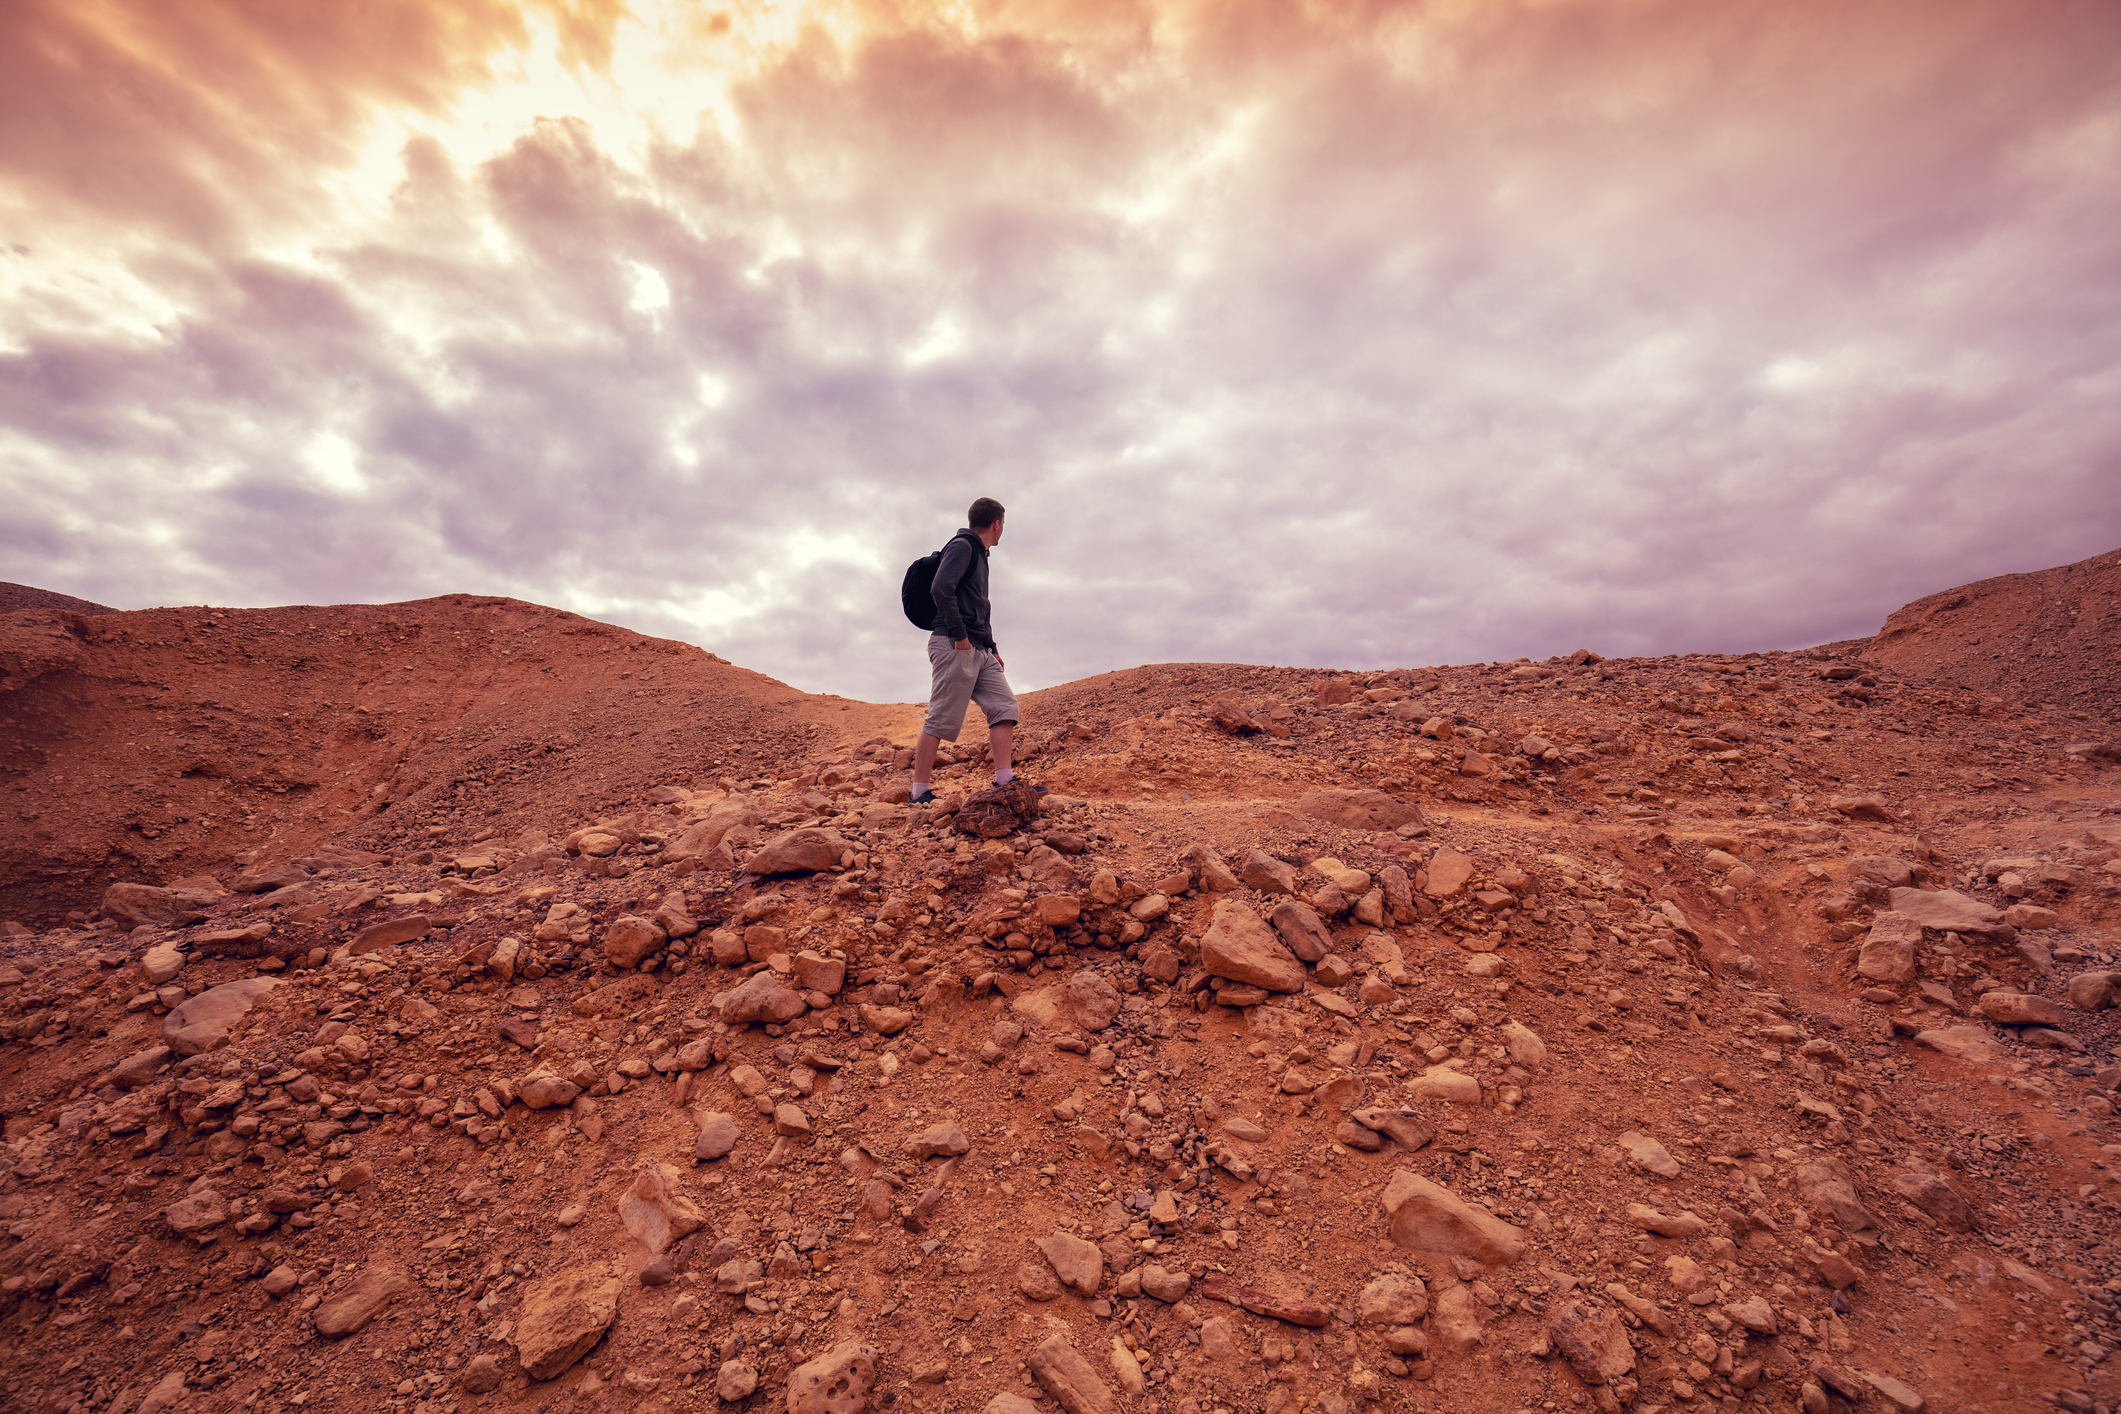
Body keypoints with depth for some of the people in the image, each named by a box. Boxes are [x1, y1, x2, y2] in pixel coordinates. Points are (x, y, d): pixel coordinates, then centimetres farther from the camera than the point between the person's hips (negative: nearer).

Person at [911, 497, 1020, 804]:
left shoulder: (979, 554, 26)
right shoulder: (962, 546, -2)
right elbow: (941, 588, -18)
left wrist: (991, 648, 18)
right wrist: (959, 635, -20)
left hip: (979, 650, 9)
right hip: (954, 647, -9)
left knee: (1005, 705, -1)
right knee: (942, 719, -8)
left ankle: (1004, 781, -3)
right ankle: (920, 791, -3)